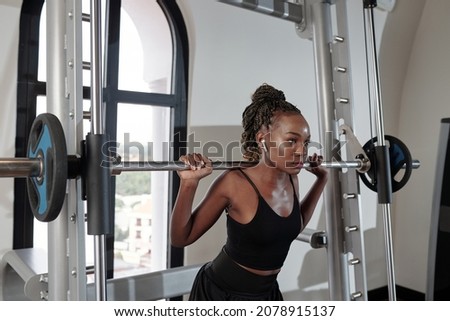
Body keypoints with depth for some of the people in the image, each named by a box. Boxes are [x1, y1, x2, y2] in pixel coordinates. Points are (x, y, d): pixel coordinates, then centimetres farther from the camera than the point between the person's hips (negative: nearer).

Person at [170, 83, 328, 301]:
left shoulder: (291, 179, -6)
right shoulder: (234, 183, -23)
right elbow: (181, 238, -15)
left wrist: (322, 178, 8)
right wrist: (189, 184, -30)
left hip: (266, 292, 6)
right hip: (220, 294, -5)